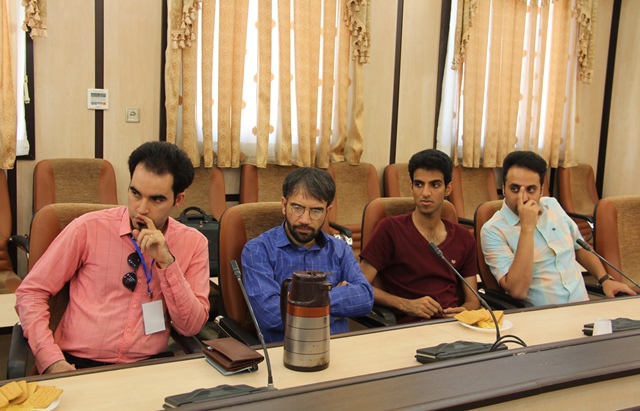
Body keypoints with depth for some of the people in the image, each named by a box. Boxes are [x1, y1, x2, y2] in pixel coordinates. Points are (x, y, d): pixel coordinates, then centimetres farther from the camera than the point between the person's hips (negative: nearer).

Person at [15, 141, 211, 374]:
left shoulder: (193, 244, 0)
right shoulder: (88, 228, -4)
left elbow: (191, 326, -5)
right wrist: (52, 360, -13)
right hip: (79, 365, -1)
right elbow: (31, 293, 0)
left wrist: (167, 262, -16)